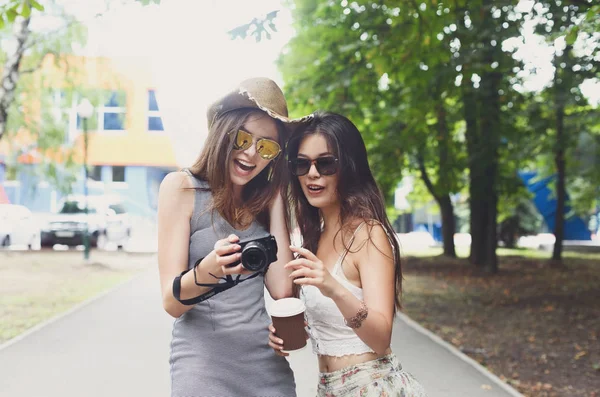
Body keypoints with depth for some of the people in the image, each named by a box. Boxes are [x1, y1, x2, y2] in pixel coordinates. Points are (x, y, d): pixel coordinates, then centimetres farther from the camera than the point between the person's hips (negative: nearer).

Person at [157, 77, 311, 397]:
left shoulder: (263, 199, 7)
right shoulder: (182, 187, -6)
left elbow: (282, 289, -5)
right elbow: (172, 302, -10)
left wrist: (276, 201, -3)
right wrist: (207, 271, -31)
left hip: (269, 370, 5)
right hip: (203, 369, -4)